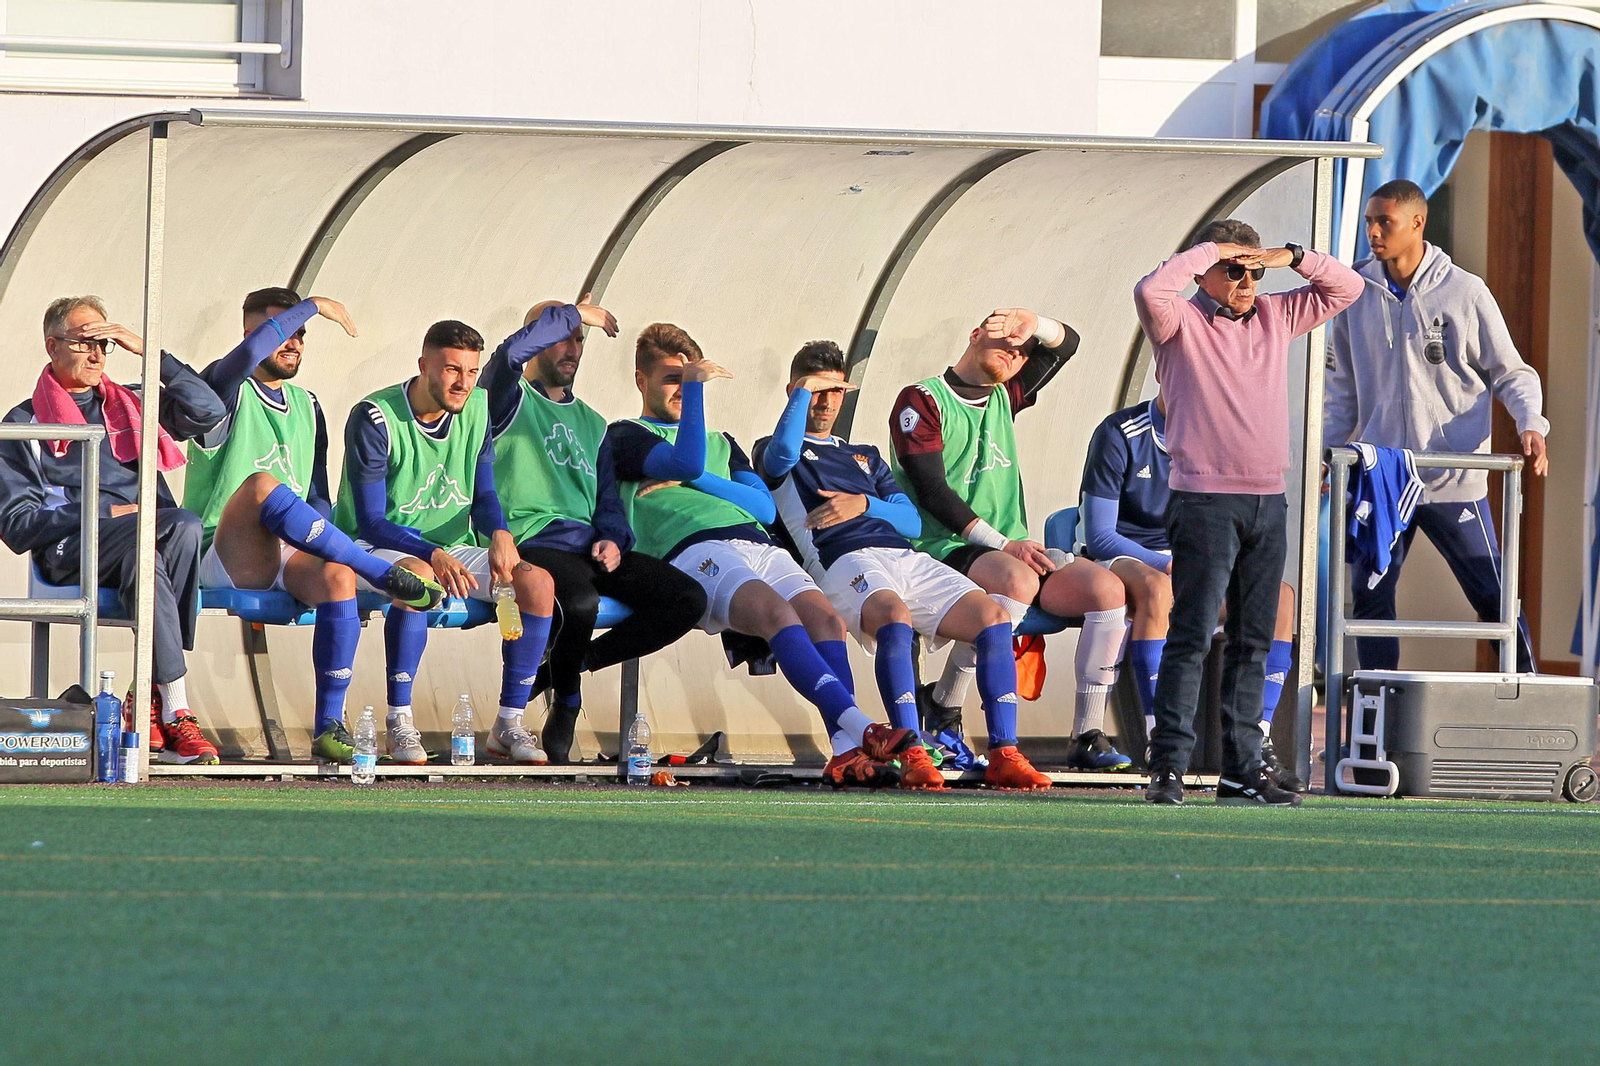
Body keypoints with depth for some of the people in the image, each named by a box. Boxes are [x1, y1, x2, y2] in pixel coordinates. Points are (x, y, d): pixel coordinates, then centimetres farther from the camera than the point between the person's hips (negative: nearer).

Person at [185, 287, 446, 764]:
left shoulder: (306, 407, 21)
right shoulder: (226, 393, 1)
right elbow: (248, 353, -24)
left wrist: (321, 541, 1)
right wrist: (313, 306, -15)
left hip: (285, 561, 5)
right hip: (223, 559, -5)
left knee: (336, 576, -32)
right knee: (262, 485, -37)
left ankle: (330, 726, -29)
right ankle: (385, 575, -30)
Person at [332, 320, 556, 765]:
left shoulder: (476, 409, 3)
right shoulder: (375, 419, -15)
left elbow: (484, 495, 10)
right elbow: (371, 523, -17)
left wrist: (500, 534, -14)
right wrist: (433, 555, -33)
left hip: (453, 550, 6)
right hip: (380, 549, -6)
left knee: (537, 583, -19)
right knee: (418, 578, -41)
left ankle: (509, 724, -12)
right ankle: (399, 723, -31)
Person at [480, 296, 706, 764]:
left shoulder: (591, 423, 28)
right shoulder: (512, 401, 7)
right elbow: (511, 353, -16)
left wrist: (612, 540, 0)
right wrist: (573, 314, -4)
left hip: (590, 548, 7)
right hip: (529, 544, -7)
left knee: (688, 599, -14)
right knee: (580, 601, -39)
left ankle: (564, 668, -4)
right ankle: (566, 703, -8)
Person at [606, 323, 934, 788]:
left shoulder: (722, 444, 37)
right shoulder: (627, 436, 19)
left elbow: (765, 508, 19)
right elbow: (687, 462, -3)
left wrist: (692, 480, 8)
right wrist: (695, 385, 0)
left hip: (758, 542, 6)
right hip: (693, 549, -6)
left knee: (825, 618, -24)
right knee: (777, 614, -34)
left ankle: (847, 754, -39)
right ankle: (860, 728, -49)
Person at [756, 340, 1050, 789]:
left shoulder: (865, 457, 36)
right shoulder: (772, 451, 21)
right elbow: (783, 453, -8)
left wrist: (864, 505, 4)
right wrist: (803, 392, 7)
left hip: (907, 560, 6)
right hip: (845, 562, -6)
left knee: (992, 617, -20)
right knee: (895, 616, -40)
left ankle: (1004, 754, -25)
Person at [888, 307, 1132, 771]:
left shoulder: (1004, 398, 19)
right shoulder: (922, 401, -1)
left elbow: (1065, 344, 16)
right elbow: (932, 493, -11)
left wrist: (1035, 324, -9)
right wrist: (1002, 544, -18)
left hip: (1012, 552, 7)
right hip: (944, 550, -7)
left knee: (1107, 589, -17)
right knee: (1017, 580, -38)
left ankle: (1088, 736, -19)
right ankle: (942, 706, -22)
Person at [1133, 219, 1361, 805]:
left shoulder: (1274, 317, 15)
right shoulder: (1180, 322, -1)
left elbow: (1346, 288, 18)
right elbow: (1151, 291, -23)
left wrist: (1293, 258, 2)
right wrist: (1210, 250, -12)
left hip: (1267, 502, 6)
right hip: (1204, 499, -6)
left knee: (1253, 641, 7)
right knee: (1191, 635, -10)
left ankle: (1243, 769, 9)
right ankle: (1167, 768, -11)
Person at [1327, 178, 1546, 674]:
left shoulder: (1465, 292, -3)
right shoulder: (1357, 293, 6)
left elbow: (1509, 372, 3)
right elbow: (1343, 386, 16)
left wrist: (1531, 425, -14)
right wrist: (1327, 449, 9)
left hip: (1453, 479, -3)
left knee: (1492, 596, 0)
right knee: (1369, 596, 0)